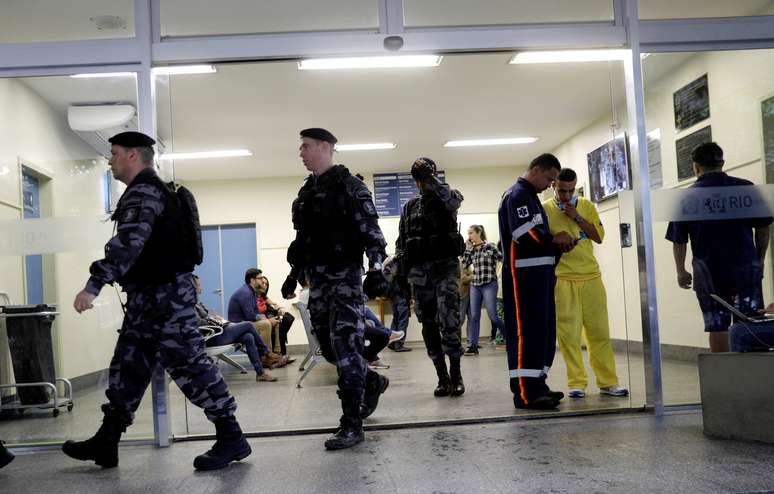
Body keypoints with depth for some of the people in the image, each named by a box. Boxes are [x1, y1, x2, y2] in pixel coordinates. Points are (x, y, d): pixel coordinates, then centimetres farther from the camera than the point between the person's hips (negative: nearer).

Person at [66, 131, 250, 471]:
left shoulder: (144, 191, -14)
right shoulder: (147, 192, 22)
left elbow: (128, 243, -28)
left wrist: (94, 285, -34)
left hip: (164, 294, -11)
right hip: (152, 294, 11)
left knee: (188, 365, -8)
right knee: (128, 366, 12)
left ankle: (231, 439, -2)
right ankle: (106, 443, 19)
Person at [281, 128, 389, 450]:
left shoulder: (349, 185, -5)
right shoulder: (306, 192, 18)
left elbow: (371, 231, -12)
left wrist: (376, 269, -21)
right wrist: (294, 274, 23)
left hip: (345, 276, -8)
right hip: (317, 280, 8)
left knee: (345, 347, -11)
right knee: (329, 348, 11)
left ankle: (351, 426, -6)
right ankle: (372, 383, 36)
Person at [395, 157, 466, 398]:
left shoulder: (445, 199, 7)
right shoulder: (409, 207, 17)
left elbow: (454, 199, -19)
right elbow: (401, 240, 18)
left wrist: (431, 178, -20)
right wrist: (400, 262, 3)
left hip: (445, 266, -4)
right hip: (419, 272, 4)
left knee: (449, 320, -14)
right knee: (429, 325, 2)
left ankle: (456, 374, -5)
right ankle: (443, 377, 8)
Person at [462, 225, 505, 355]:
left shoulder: (490, 247, -4)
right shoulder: (472, 250, 12)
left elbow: (504, 260, -3)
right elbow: (464, 265, 8)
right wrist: (467, 248, 5)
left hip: (489, 285, -5)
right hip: (474, 285, 5)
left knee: (492, 315, -5)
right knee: (474, 316, 0)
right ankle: (472, 346, 1)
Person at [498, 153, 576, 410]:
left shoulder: (530, 196, 23)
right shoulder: (517, 195, -9)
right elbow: (524, 234, -22)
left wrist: (556, 245, 7)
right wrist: (555, 239, -10)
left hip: (539, 273, 10)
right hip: (524, 275, -10)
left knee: (543, 330, 12)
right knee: (526, 331, -11)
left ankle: (536, 384, 18)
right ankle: (525, 393, -10)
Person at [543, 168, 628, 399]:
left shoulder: (586, 206, 10)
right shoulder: (544, 209, 2)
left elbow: (599, 236, 3)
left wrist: (576, 216, -5)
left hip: (591, 276, 3)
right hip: (562, 280, -2)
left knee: (600, 332, 4)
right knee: (568, 334, -3)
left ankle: (608, 381, 12)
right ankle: (577, 383, 4)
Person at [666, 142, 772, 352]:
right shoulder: (746, 188, -1)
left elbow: (678, 240, -1)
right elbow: (763, 228, 3)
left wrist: (681, 271, 12)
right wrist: (759, 260, 16)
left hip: (709, 271, 0)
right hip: (746, 267, 1)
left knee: (717, 326, 6)